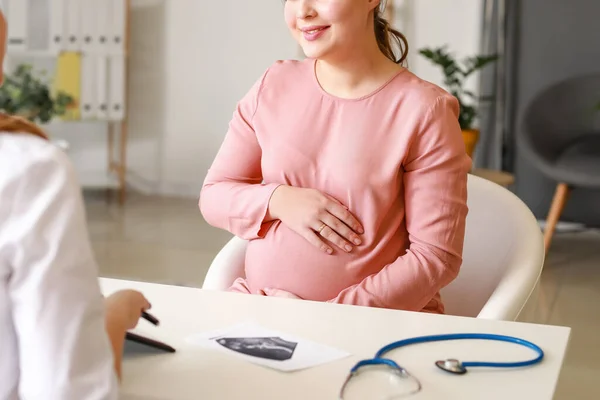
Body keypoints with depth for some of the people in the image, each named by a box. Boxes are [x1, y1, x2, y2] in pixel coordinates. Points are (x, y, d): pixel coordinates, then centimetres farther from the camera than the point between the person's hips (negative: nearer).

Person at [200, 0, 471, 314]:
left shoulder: (423, 109, -10)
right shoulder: (274, 85, 3)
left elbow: (436, 256, -9)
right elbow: (213, 197, 9)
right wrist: (278, 200, -12)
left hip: (375, 319, -3)